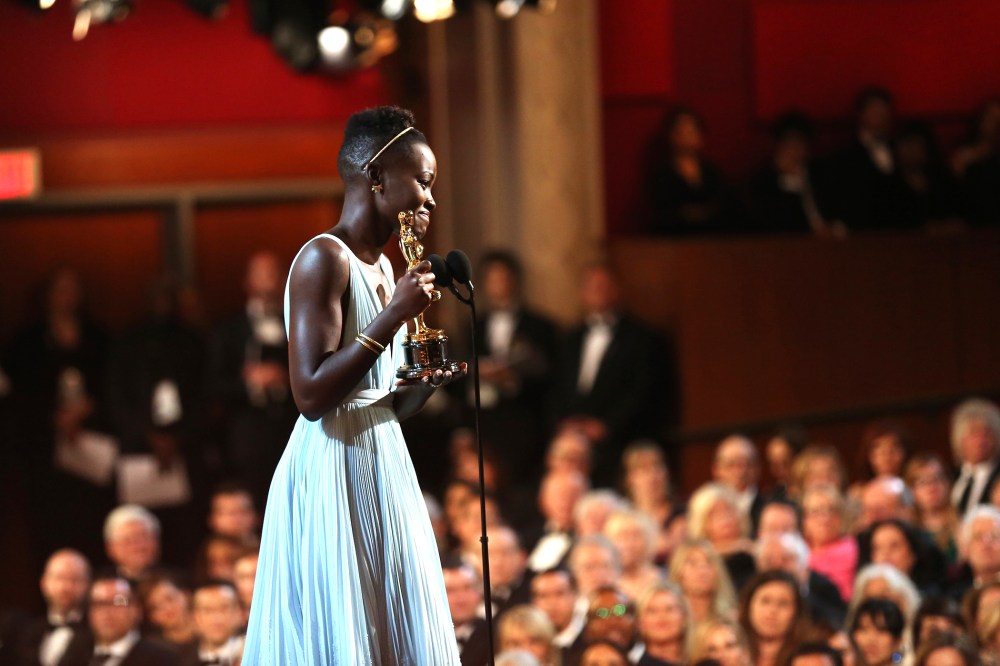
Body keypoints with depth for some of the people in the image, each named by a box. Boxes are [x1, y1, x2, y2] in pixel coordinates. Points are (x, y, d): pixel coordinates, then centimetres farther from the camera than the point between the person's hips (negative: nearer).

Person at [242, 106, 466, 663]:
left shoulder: (382, 268, 14)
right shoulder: (325, 258, -13)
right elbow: (313, 396, -21)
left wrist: (429, 383, 1)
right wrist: (393, 318, -20)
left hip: (383, 468, 9)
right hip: (332, 475, -9)